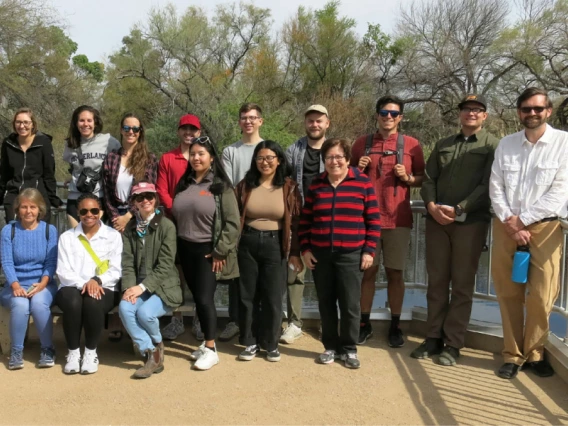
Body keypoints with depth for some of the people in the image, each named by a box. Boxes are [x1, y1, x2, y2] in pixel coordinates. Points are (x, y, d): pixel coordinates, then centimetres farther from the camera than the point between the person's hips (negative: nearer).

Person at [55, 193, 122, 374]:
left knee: (93, 303, -35)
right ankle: (73, 352, -13)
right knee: (73, 303, -34)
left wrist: (97, 281, -19)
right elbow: (64, 272, 0)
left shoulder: (113, 235, 8)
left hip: (103, 288, -1)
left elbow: (116, 270, 1)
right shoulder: (67, 237, 10)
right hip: (73, 288, 1)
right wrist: (83, 284, -19)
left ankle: (91, 352, -13)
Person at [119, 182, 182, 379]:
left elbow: (165, 265, -12)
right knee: (124, 308, -26)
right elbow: (127, 262, 0)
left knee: (145, 312, -29)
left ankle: (157, 345, 6)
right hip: (139, 286, 4)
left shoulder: (167, 226, -6)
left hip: (163, 286, -4)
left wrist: (143, 286, -20)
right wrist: (129, 287, -17)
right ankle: (151, 354, -14)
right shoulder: (129, 228, 8)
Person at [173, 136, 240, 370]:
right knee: (197, 298, 11)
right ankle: (207, 342, 23)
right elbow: (176, 215, 15)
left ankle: (211, 350, 6)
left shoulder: (221, 186, -8)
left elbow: (232, 222, -12)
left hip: (208, 250, -5)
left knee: (205, 298, -7)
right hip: (186, 248, 6)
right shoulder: (184, 184, 9)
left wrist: (220, 252, -14)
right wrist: (178, 245, 10)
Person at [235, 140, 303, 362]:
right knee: (248, 295, 8)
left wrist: (295, 252, -3)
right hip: (247, 244, 2)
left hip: (275, 245, -2)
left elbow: (295, 222, -1)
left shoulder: (289, 187, -2)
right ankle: (251, 342, 21)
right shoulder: (245, 185, 3)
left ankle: (271, 343, 20)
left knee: (272, 297, 4)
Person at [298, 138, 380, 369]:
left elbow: (373, 220, -2)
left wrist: (369, 251, -6)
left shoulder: (362, 183, -3)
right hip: (320, 254, 3)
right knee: (326, 303, 10)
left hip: (351, 254, -2)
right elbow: (305, 220, 10)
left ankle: (349, 349, 19)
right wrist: (305, 249, 3)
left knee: (350, 304, 2)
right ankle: (331, 347, 25)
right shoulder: (316, 185, 6)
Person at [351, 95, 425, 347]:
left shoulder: (411, 145, 4)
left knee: (395, 273, 4)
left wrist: (408, 178, -11)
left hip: (398, 220, -1)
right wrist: (358, 170, -6)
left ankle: (395, 326, 15)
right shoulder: (362, 143, 7)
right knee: (368, 271, 5)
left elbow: (423, 179, 8)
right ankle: (364, 323, 16)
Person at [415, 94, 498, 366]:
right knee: (436, 282, 7)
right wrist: (431, 205, -8)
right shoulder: (443, 145, 17)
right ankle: (433, 337, 16)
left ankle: (453, 344, 8)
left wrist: (458, 210, -16)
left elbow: (487, 186, -7)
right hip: (436, 220, 4)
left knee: (462, 284, 1)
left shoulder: (492, 145, 4)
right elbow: (429, 179, 11)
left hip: (471, 222, -4)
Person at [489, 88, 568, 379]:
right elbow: (496, 188, 4)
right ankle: (512, 355, 16)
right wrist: (510, 224, -8)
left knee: (541, 296, -2)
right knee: (508, 293, 5)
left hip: (544, 227, -3)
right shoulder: (506, 144, 8)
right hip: (506, 226, 3)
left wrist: (522, 220, -10)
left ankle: (535, 354, 17)